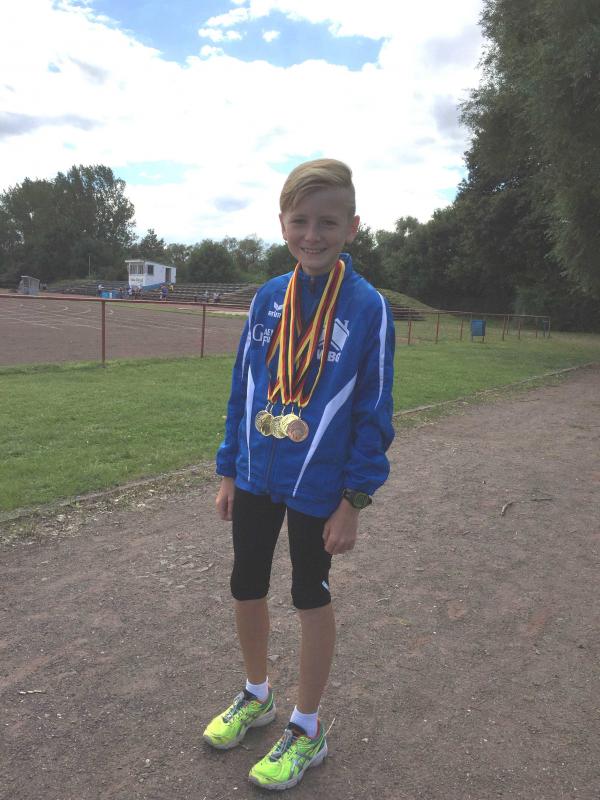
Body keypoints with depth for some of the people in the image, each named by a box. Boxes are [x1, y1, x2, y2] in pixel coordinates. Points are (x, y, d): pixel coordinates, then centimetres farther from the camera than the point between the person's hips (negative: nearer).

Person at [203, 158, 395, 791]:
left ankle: (306, 730, 35)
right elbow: (242, 388, 7)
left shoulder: (368, 307, -11)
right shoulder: (267, 299, 1)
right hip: (255, 480, 4)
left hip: (318, 488, -4)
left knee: (312, 599, 13)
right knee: (246, 588, 16)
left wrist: (354, 500, -10)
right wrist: (228, 470, 7)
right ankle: (256, 694, 44)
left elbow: (373, 411, -9)